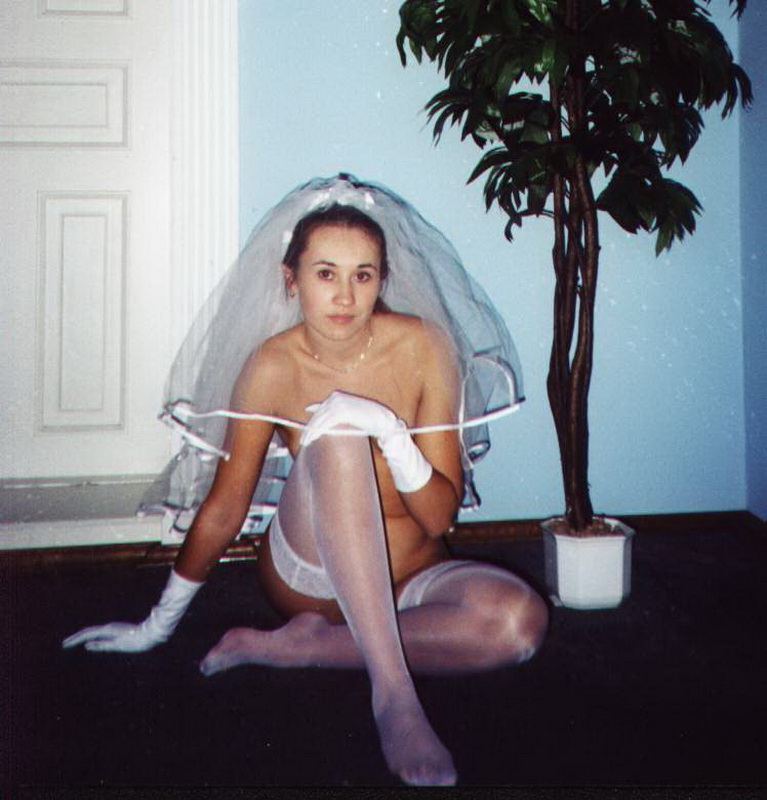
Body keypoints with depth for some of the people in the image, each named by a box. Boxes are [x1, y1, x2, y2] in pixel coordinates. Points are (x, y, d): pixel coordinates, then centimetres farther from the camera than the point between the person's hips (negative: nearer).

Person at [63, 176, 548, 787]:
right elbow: (224, 507, 0)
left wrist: (392, 433, -30)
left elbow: (440, 517, -11)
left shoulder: (424, 347, -11)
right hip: (308, 573, -1)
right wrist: (157, 625, 8)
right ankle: (393, 690, -35)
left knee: (522, 619, -30)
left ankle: (297, 647, -19)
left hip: (411, 579, 2)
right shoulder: (274, 367, -11)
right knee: (336, 435, -32)